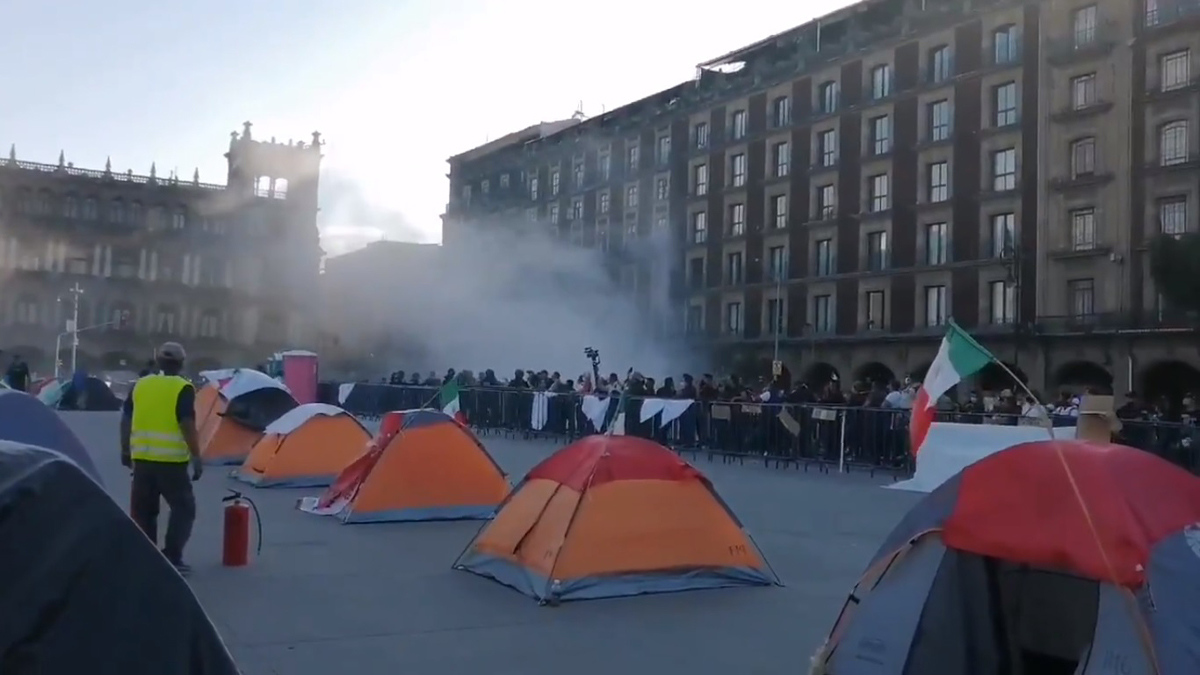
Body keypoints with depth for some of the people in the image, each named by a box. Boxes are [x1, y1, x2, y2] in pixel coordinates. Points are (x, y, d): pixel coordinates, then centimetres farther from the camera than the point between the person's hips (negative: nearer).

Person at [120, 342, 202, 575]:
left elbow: (126, 420, 13)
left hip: (142, 457, 6)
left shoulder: (140, 385, 10)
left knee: (143, 510, 14)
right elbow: (187, 425, -15)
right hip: (171, 460, -5)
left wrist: (126, 450, 23)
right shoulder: (183, 388, -8)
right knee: (183, 507, 4)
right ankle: (171, 558, -3)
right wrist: (196, 457, -11)